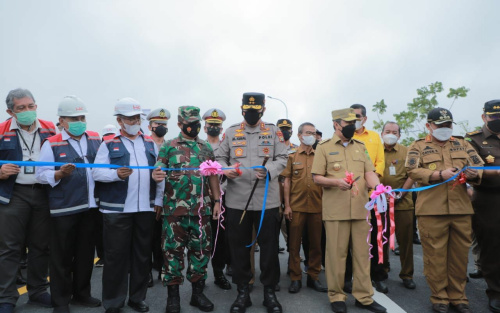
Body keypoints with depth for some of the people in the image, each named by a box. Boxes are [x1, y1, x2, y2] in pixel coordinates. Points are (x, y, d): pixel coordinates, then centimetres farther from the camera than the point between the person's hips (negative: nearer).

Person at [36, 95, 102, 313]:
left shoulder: (96, 140, 8)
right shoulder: (51, 144, -4)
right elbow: (41, 175, -7)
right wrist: (60, 174, -24)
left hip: (90, 205, 4)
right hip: (63, 208, -4)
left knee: (86, 253, 14)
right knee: (62, 256, 6)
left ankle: (81, 293, 31)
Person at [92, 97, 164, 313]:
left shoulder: (151, 144, 12)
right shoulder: (109, 144, 3)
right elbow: (96, 172, -7)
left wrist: (159, 201, 7)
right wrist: (116, 174, -25)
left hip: (146, 208, 3)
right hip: (117, 209, -3)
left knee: (142, 254, 11)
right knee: (116, 255, 4)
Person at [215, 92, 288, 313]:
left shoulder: (274, 131, 7)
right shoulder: (230, 132, 9)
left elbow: (282, 159, 1)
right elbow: (219, 158, 9)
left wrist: (269, 170, -19)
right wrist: (226, 170, -13)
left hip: (267, 200, -1)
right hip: (237, 200, 1)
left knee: (269, 246, 7)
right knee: (239, 246, 9)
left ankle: (270, 292, 24)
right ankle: (242, 292, 25)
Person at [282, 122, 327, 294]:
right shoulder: (292, 157, 5)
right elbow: (287, 181, 3)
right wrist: (287, 205, -4)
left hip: (316, 207, 2)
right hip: (297, 206, -2)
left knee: (316, 243, 8)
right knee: (294, 243, 4)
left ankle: (313, 276, 22)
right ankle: (295, 278, 15)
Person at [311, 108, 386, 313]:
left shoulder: (360, 147, 14)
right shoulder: (324, 147, 1)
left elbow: (369, 172, 8)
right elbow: (317, 178, -2)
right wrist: (336, 182, -20)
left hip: (361, 209, 4)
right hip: (335, 210, -4)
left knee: (362, 253, 9)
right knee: (336, 254, 3)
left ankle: (364, 296, 22)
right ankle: (336, 296, 18)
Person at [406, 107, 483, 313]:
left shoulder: (462, 145, 18)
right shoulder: (418, 147, 6)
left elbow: (480, 167, 11)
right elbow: (413, 171, -9)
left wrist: (473, 174, -12)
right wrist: (440, 175, -21)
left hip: (461, 209, 4)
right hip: (431, 210, -3)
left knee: (460, 255, 9)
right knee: (435, 256, 2)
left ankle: (458, 296, 24)